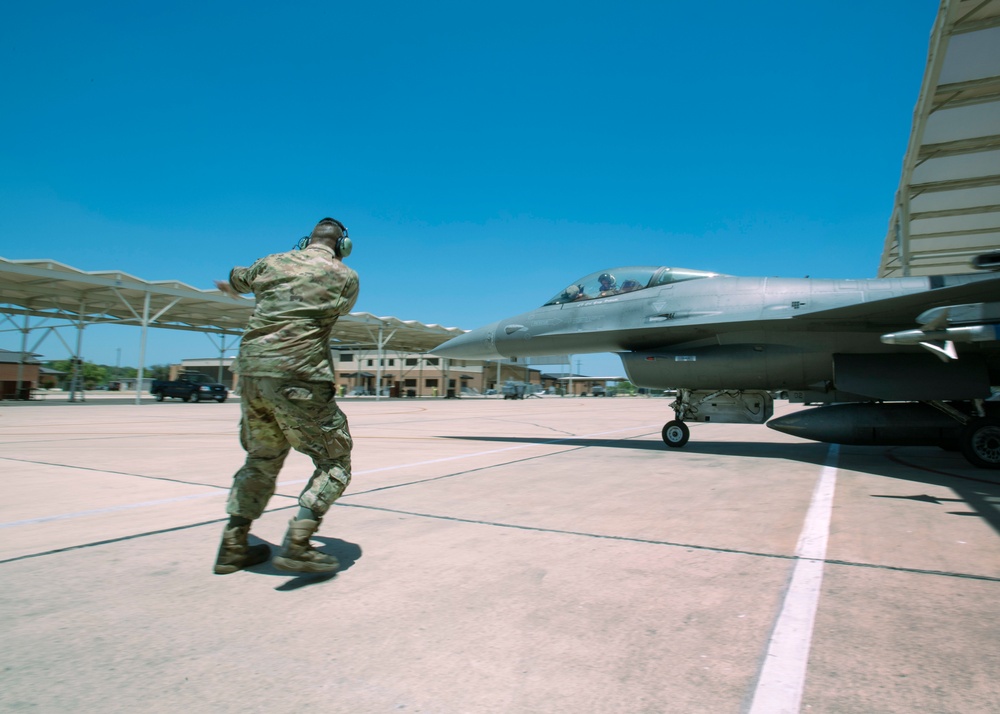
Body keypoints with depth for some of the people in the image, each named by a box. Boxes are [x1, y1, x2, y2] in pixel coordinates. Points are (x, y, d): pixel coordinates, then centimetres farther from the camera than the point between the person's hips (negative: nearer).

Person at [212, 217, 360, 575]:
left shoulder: (272, 263, 16)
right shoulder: (346, 277, 4)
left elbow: (236, 281, 36)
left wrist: (226, 286, 60)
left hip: (252, 371, 6)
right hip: (298, 377, -6)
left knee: (262, 459, 22)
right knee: (335, 463, 4)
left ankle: (233, 546, 23)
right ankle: (297, 545, -9)